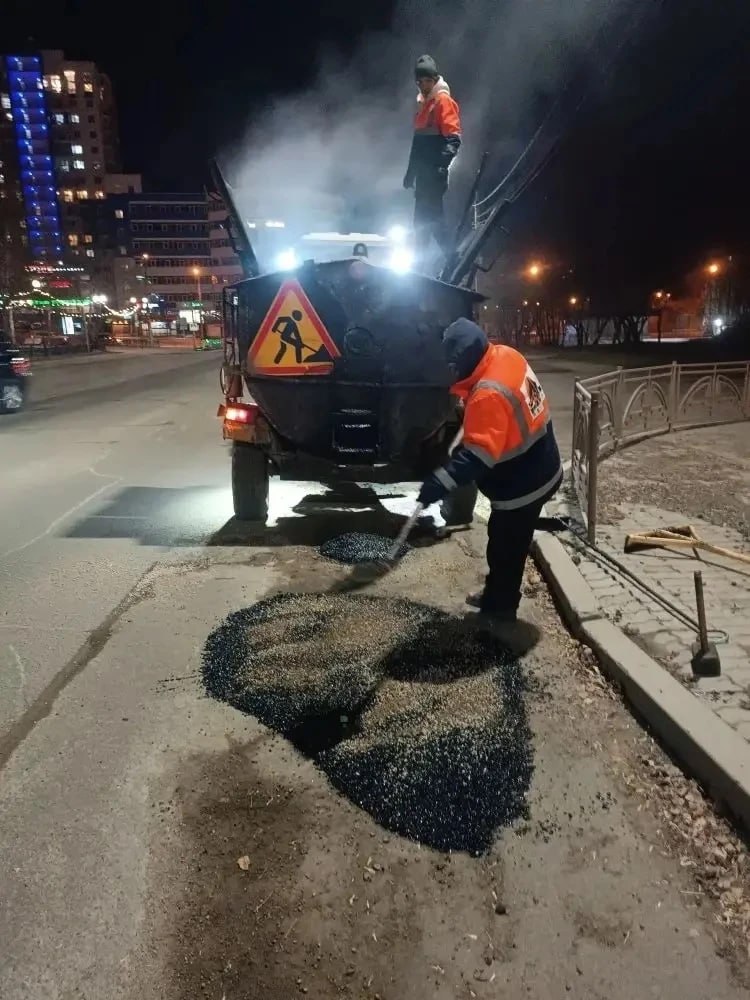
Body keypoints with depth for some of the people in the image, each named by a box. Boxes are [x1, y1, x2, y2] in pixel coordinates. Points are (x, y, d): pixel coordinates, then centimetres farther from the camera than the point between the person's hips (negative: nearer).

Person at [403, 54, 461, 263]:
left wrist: (442, 164, -31)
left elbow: (453, 139, -18)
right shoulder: (423, 101, 19)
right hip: (424, 170, 9)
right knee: (422, 218, 11)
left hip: (434, 171, -9)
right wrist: (410, 171, 22)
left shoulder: (443, 100, -8)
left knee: (428, 218, -12)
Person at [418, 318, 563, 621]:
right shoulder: (507, 356, -3)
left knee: (505, 549, 8)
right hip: (540, 471, 10)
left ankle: (499, 609, 26)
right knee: (508, 544, 24)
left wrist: (441, 482, -39)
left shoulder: (488, 394, -31)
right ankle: (496, 596, 41)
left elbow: (477, 455, -36)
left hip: (521, 486, -10)